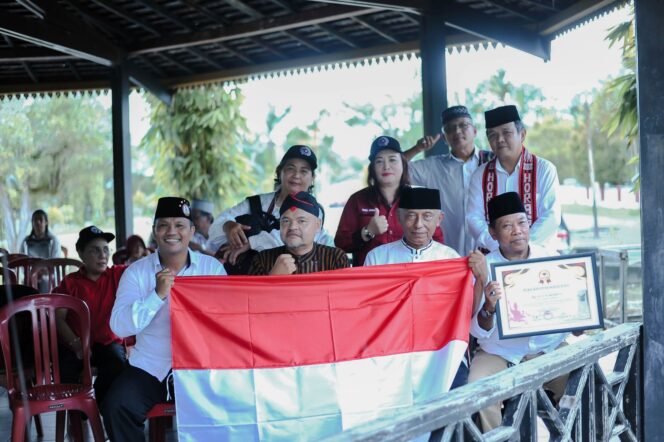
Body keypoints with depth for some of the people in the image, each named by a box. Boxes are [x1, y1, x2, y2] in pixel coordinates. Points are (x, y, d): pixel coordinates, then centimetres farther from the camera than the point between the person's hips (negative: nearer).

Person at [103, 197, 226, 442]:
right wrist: (158, 294, -21)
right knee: (115, 406, -22)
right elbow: (119, 327, -10)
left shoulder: (212, 267, 3)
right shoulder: (136, 272, 3)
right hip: (149, 367, 1)